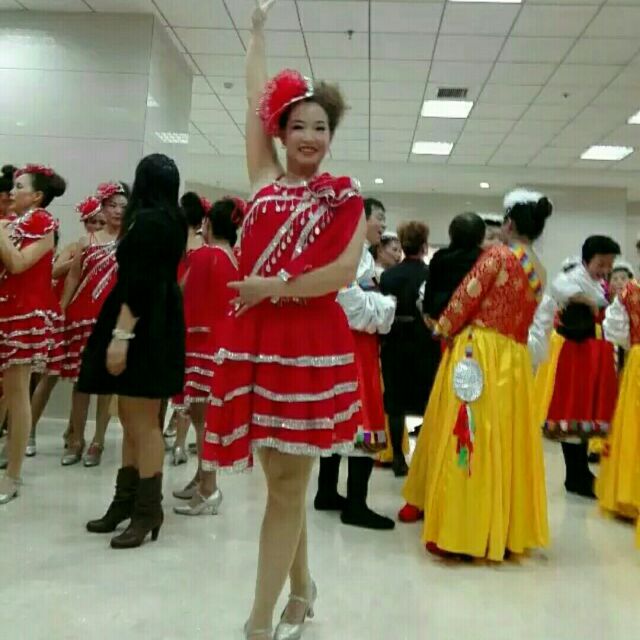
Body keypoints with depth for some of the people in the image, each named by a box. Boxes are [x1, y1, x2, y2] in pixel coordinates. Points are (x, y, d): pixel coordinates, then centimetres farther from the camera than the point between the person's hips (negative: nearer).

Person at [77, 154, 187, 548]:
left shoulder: (148, 220, -13)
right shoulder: (171, 220, 14)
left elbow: (139, 285, -21)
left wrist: (121, 335, -23)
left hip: (143, 329, -10)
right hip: (156, 326, 10)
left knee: (142, 421, -4)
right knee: (133, 419, 14)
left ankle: (148, 509, 5)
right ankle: (127, 500, 23)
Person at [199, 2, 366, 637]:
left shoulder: (345, 199, 5)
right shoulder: (265, 179, 13)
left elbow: (345, 269, -9)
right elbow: (256, 102, 18)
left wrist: (277, 288, -12)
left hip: (311, 342, -3)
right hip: (254, 339, 4)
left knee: (288, 480, 2)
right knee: (279, 475, 12)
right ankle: (300, 588, 34)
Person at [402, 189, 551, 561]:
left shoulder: (498, 255, -8)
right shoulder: (540, 272, 13)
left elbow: (466, 298, -9)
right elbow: (519, 315, 15)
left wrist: (443, 331, 6)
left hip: (478, 354, -7)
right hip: (515, 361, 7)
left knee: (470, 437, -2)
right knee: (505, 441, 11)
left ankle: (460, 532, 3)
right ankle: (504, 530, 21)